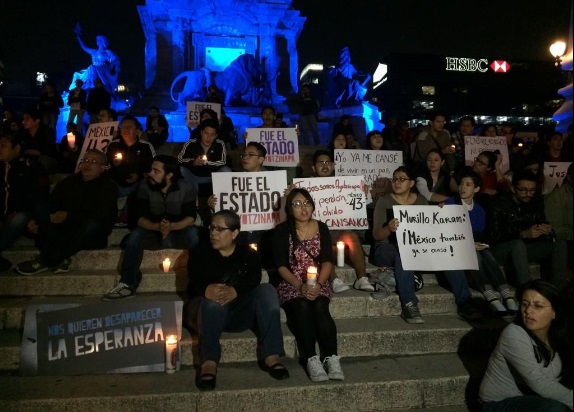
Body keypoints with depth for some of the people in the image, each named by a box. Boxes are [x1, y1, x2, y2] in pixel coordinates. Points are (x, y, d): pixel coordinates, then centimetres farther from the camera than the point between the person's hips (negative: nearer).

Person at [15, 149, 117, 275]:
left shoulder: (108, 186, -6)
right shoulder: (69, 182, 11)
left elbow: (101, 216, -19)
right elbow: (52, 206, 5)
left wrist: (68, 216, -28)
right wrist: (37, 220, -15)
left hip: (92, 237, -4)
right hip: (66, 231, 4)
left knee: (93, 223, -36)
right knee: (43, 212, -17)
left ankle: (46, 260, -28)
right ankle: (61, 258, -30)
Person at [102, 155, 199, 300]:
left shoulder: (184, 188, -11)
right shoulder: (145, 187, -8)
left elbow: (191, 217, -17)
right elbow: (140, 218, -14)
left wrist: (171, 226, -37)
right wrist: (157, 227, -36)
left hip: (178, 233, -1)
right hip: (154, 233, 2)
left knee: (193, 233, -33)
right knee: (136, 233, -29)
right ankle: (128, 283, -28)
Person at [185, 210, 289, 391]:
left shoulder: (248, 253, 7)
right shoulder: (200, 252, 4)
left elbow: (254, 279, -15)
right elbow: (194, 280, -16)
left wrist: (235, 291, -38)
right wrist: (207, 290, -41)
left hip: (240, 313, 2)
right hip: (206, 312, -1)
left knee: (266, 290, -23)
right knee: (215, 298, -34)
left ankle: (270, 355, -27)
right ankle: (208, 362, -41)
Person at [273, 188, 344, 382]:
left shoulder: (322, 228, 5)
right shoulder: (282, 230, -2)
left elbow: (327, 261, -1)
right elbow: (281, 266, -7)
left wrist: (318, 284, -18)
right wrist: (300, 286, -20)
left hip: (317, 283, 2)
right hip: (291, 284, -1)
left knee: (319, 307, -29)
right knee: (302, 306, -32)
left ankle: (331, 358, -31)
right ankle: (311, 359, -33)